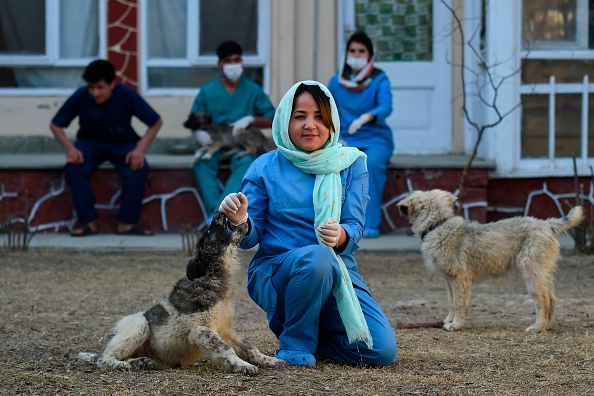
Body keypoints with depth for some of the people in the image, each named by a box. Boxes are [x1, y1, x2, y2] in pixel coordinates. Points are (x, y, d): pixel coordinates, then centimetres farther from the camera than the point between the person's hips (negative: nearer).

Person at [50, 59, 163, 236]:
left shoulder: (127, 95, -20)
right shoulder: (80, 96, -18)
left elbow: (156, 122, -11)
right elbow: (55, 125, -7)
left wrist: (140, 149, -24)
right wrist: (70, 148, -24)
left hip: (123, 144, -1)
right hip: (91, 142, 1)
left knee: (138, 168, -33)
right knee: (73, 167, -31)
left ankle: (127, 222, -25)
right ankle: (88, 221, -24)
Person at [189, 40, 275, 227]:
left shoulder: (253, 90, 5)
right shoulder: (207, 91, 6)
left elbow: (272, 119, 7)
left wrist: (250, 119, -13)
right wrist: (199, 133, -17)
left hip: (243, 145, -1)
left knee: (244, 163, -36)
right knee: (202, 162, -33)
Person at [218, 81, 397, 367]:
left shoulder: (350, 164, 4)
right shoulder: (266, 168, 0)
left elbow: (355, 227, -6)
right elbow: (251, 237, -2)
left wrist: (340, 236, -31)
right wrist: (239, 222, -26)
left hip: (337, 274, 3)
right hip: (274, 275, -3)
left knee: (382, 351, -17)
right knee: (317, 257, -38)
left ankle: (312, 335, 14)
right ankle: (295, 345, -12)